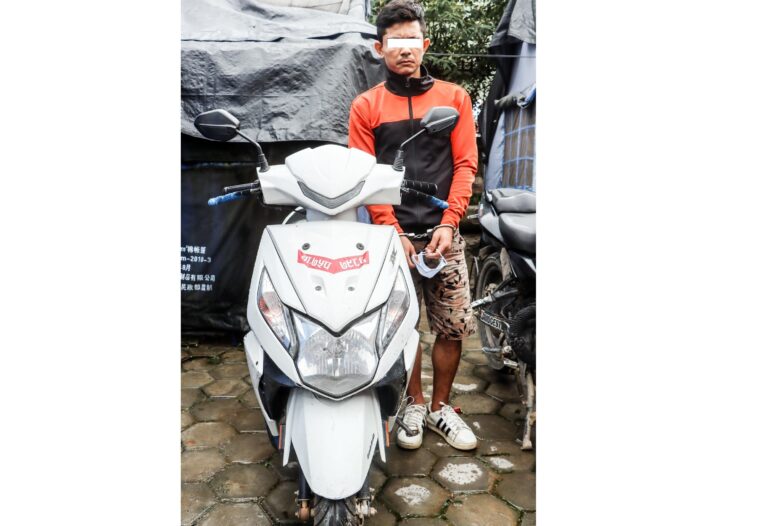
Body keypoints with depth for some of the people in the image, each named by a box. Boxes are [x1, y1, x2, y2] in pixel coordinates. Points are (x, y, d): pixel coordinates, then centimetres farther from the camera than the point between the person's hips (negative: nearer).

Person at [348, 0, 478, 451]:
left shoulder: (454, 97, 11)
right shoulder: (365, 107, 8)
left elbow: (465, 164, 4)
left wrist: (448, 224, -8)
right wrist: (392, 231, -9)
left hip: (443, 234, 1)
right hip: (394, 235, -1)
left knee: (454, 327, 3)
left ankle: (440, 408, 23)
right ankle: (414, 405, 26)